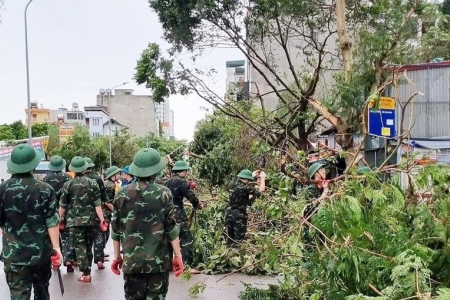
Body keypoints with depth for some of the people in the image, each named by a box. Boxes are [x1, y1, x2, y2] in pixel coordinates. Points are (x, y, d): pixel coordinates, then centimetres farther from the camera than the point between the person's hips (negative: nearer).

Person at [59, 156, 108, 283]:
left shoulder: (68, 184, -4)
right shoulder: (92, 183, -2)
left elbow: (63, 206, 0)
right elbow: (97, 204, -5)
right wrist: (102, 220, -4)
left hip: (75, 221, -2)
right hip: (91, 220, 2)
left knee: (80, 246, 0)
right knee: (88, 246, 15)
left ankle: (86, 273, -7)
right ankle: (87, 270, 23)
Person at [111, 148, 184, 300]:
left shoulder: (122, 194, 1)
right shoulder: (164, 193, -5)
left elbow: (116, 229, 5)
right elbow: (171, 228, -6)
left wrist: (117, 256, 15)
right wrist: (178, 256, 1)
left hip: (131, 261, 2)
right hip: (158, 261, -2)